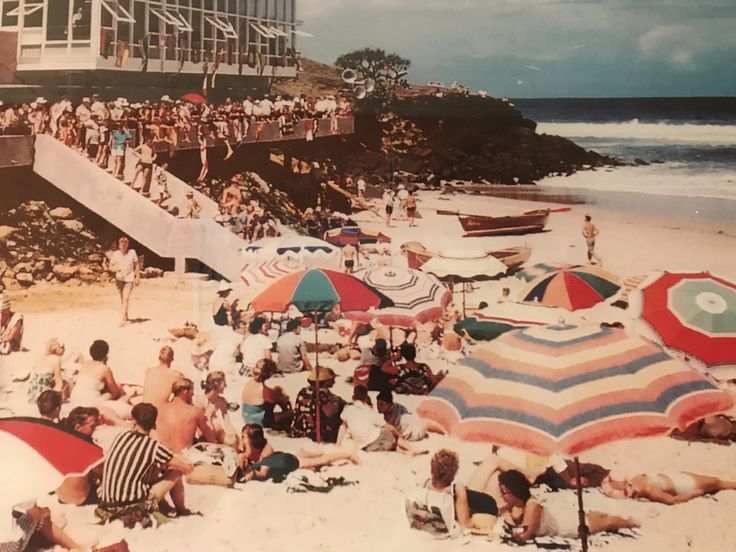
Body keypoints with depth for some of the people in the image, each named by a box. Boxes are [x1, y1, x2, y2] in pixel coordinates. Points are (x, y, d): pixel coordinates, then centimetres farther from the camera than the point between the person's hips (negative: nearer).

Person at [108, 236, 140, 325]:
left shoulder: (132, 253, -6)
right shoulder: (115, 254, -4)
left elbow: (137, 265, 4)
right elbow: (111, 266, 2)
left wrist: (138, 277, 3)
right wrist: (114, 269, -21)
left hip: (129, 278, -3)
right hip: (119, 278, 3)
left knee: (126, 299, -14)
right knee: (122, 299, 14)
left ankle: (122, 320, -20)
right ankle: (126, 317, 31)